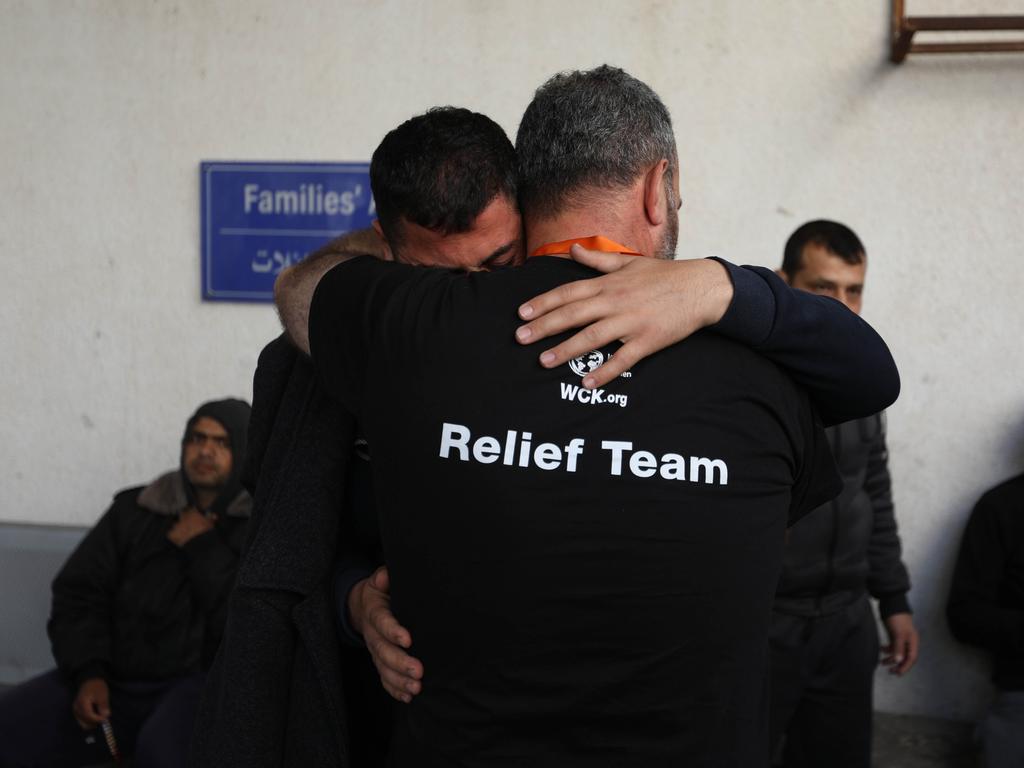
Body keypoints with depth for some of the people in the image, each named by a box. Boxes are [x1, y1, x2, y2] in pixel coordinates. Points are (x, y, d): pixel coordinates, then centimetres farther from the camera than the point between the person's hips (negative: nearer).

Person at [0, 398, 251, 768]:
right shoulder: (135, 509, 15)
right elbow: (79, 592, 11)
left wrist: (200, 545, -6)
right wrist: (89, 673, -4)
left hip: (200, 680, -4)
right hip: (116, 676, 4)